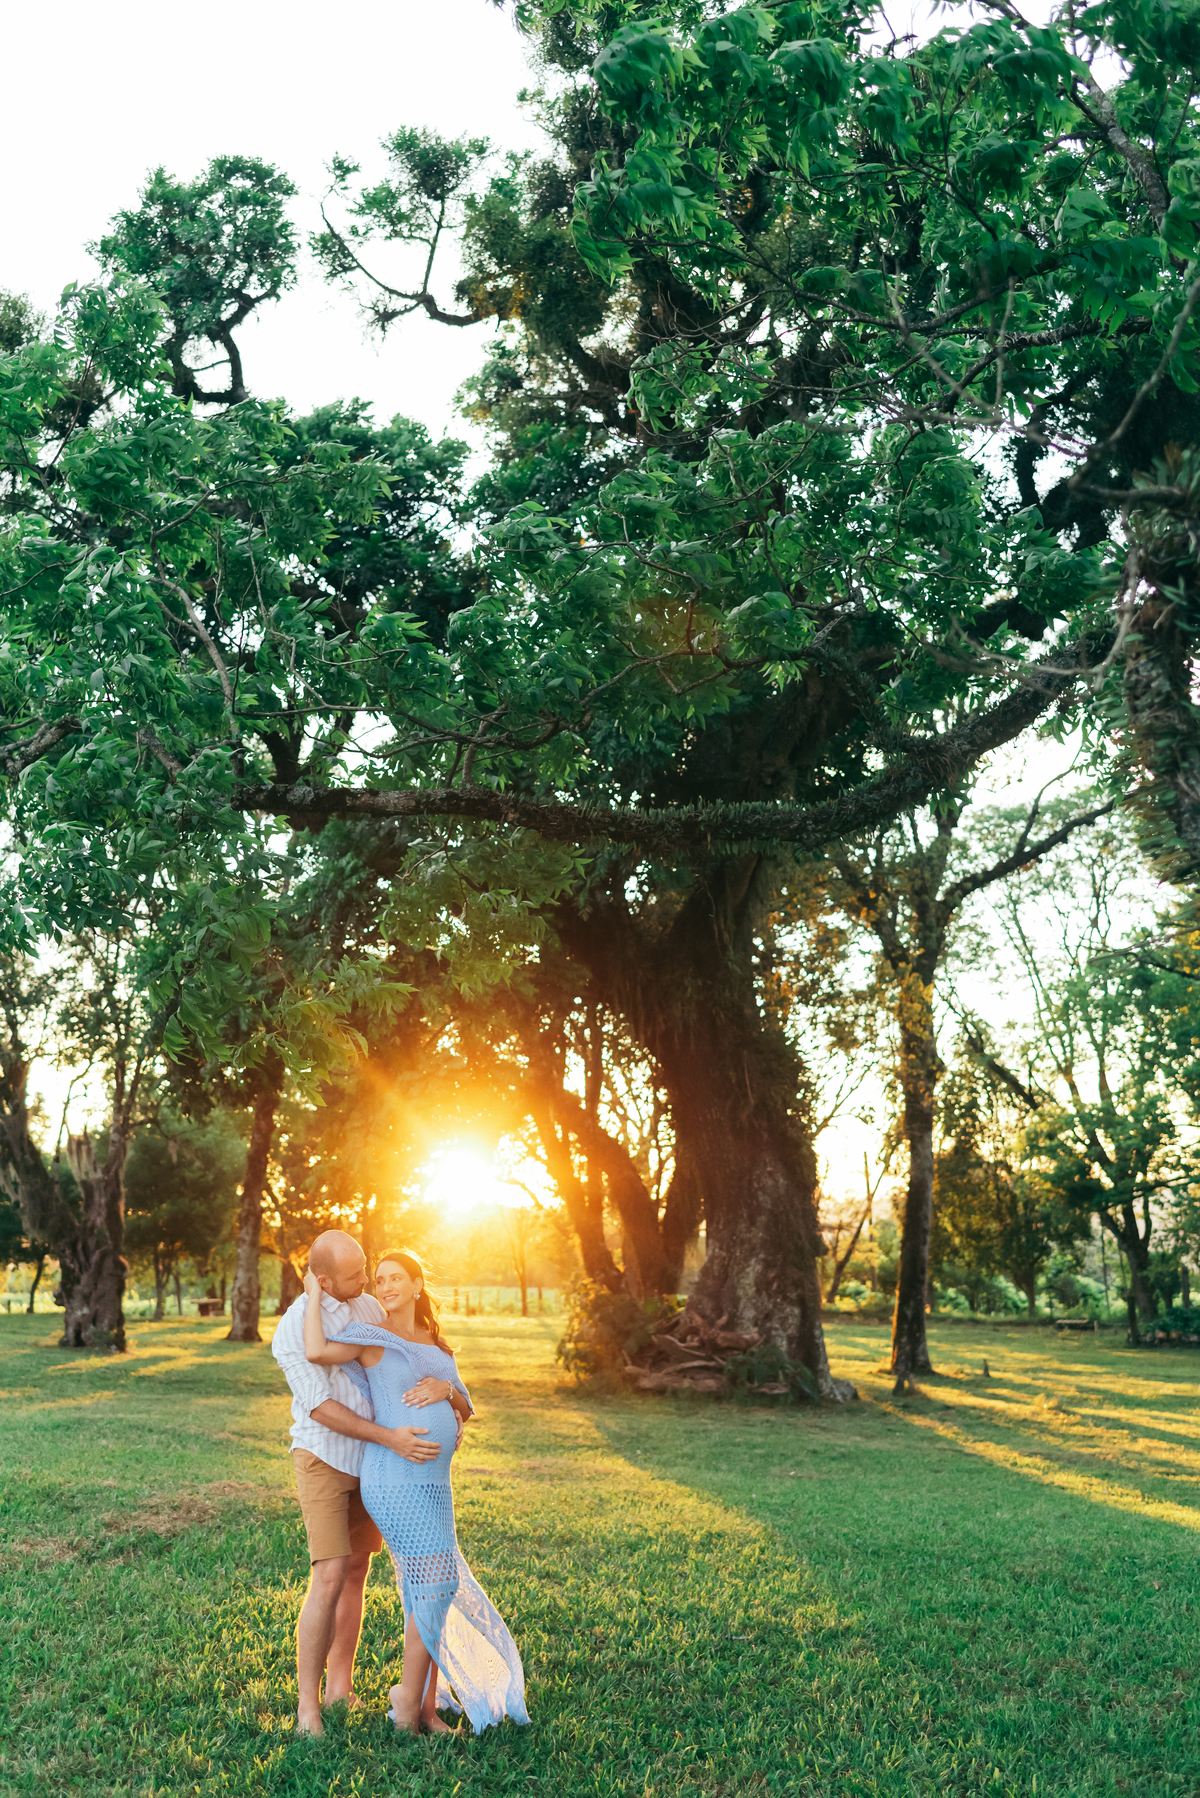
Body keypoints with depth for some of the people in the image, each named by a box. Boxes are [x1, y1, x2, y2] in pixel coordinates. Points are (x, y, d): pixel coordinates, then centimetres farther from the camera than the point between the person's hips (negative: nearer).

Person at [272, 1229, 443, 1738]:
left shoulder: (368, 1306, 0)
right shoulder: (293, 1329, -20)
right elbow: (321, 1408, -23)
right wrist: (390, 1439, -30)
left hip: (370, 1462, 6)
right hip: (322, 1460, -6)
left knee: (356, 1573, 10)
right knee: (330, 1579, -13)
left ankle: (340, 1690, 21)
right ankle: (307, 1706, -2)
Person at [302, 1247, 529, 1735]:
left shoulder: (437, 1345, 15)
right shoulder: (372, 1337, -5)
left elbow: (465, 1410, 13)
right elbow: (316, 1352, -24)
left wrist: (445, 1388, -8)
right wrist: (314, 1296, -12)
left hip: (430, 1482, 7)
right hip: (397, 1480, -7)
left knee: (425, 1591, 11)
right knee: (437, 1583, -7)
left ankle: (427, 1708, 22)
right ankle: (411, 1695, 10)